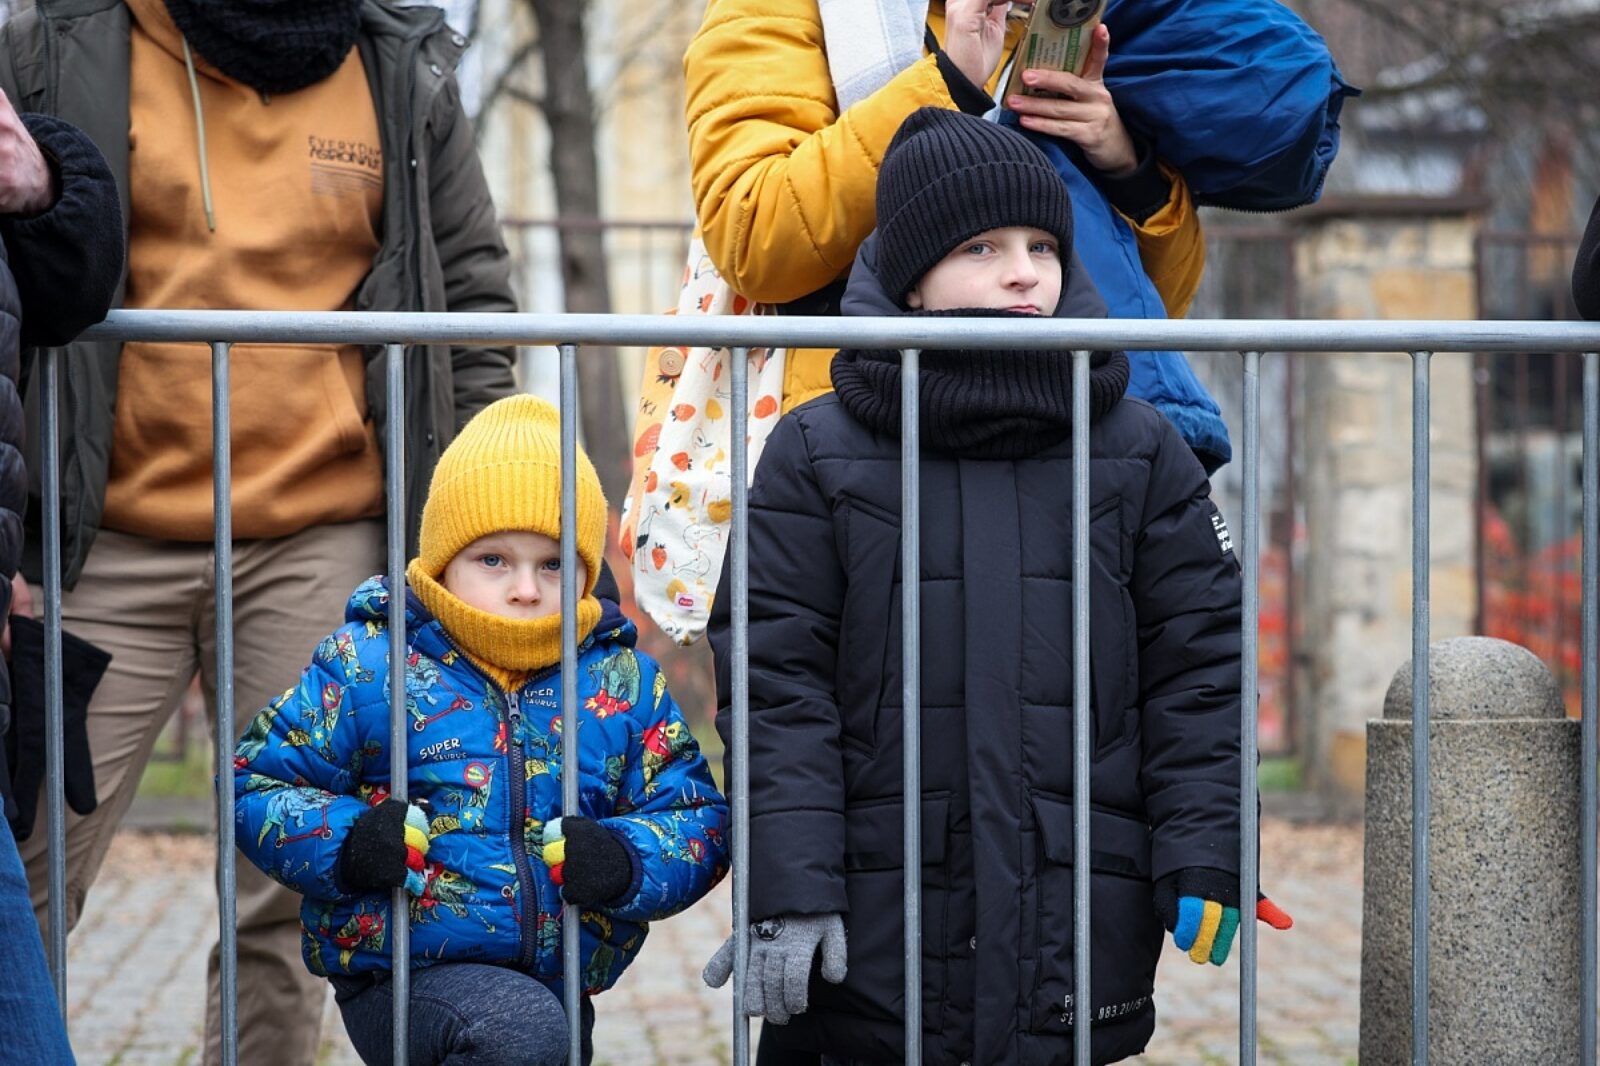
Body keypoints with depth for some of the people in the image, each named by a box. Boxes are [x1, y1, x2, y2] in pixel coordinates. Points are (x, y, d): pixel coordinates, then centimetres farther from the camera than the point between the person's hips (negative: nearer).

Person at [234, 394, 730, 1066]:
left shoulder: (623, 682, 4)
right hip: (401, 980, -5)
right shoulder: (368, 663, -4)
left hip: (559, 986, 5)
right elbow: (259, 783, -1)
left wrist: (622, 861, -18)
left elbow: (697, 820, 4)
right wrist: (347, 841, -21)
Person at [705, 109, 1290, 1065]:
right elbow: (778, 682, -2)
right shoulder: (817, 455, 1)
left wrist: (1204, 862, -2)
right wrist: (785, 889, -9)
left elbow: (1199, 668, 7)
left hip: (1081, 931, 1)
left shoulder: (1142, 453, 7)